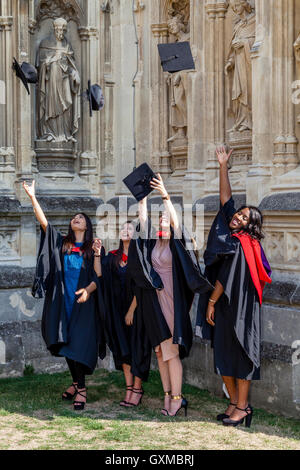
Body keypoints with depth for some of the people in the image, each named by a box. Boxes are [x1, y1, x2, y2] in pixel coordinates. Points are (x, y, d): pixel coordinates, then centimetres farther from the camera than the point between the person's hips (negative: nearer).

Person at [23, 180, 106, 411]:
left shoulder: (92, 249, 4)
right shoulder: (62, 243, 10)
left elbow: (98, 277, -1)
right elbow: (44, 222, -1)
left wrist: (88, 289, -22)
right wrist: (33, 198, -10)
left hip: (84, 304, -3)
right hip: (63, 302, 3)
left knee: (79, 344, -9)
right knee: (65, 343, 7)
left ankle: (80, 388, -5)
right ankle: (77, 383, 20)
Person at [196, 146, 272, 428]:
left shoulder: (238, 244, -13)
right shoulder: (231, 235, 8)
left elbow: (225, 278, -14)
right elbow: (226, 197, 9)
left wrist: (211, 302, -8)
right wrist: (223, 166, 6)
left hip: (239, 309, -8)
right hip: (224, 306, 8)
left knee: (240, 354, -2)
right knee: (223, 355, 9)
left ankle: (243, 407, 5)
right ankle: (235, 402, 18)